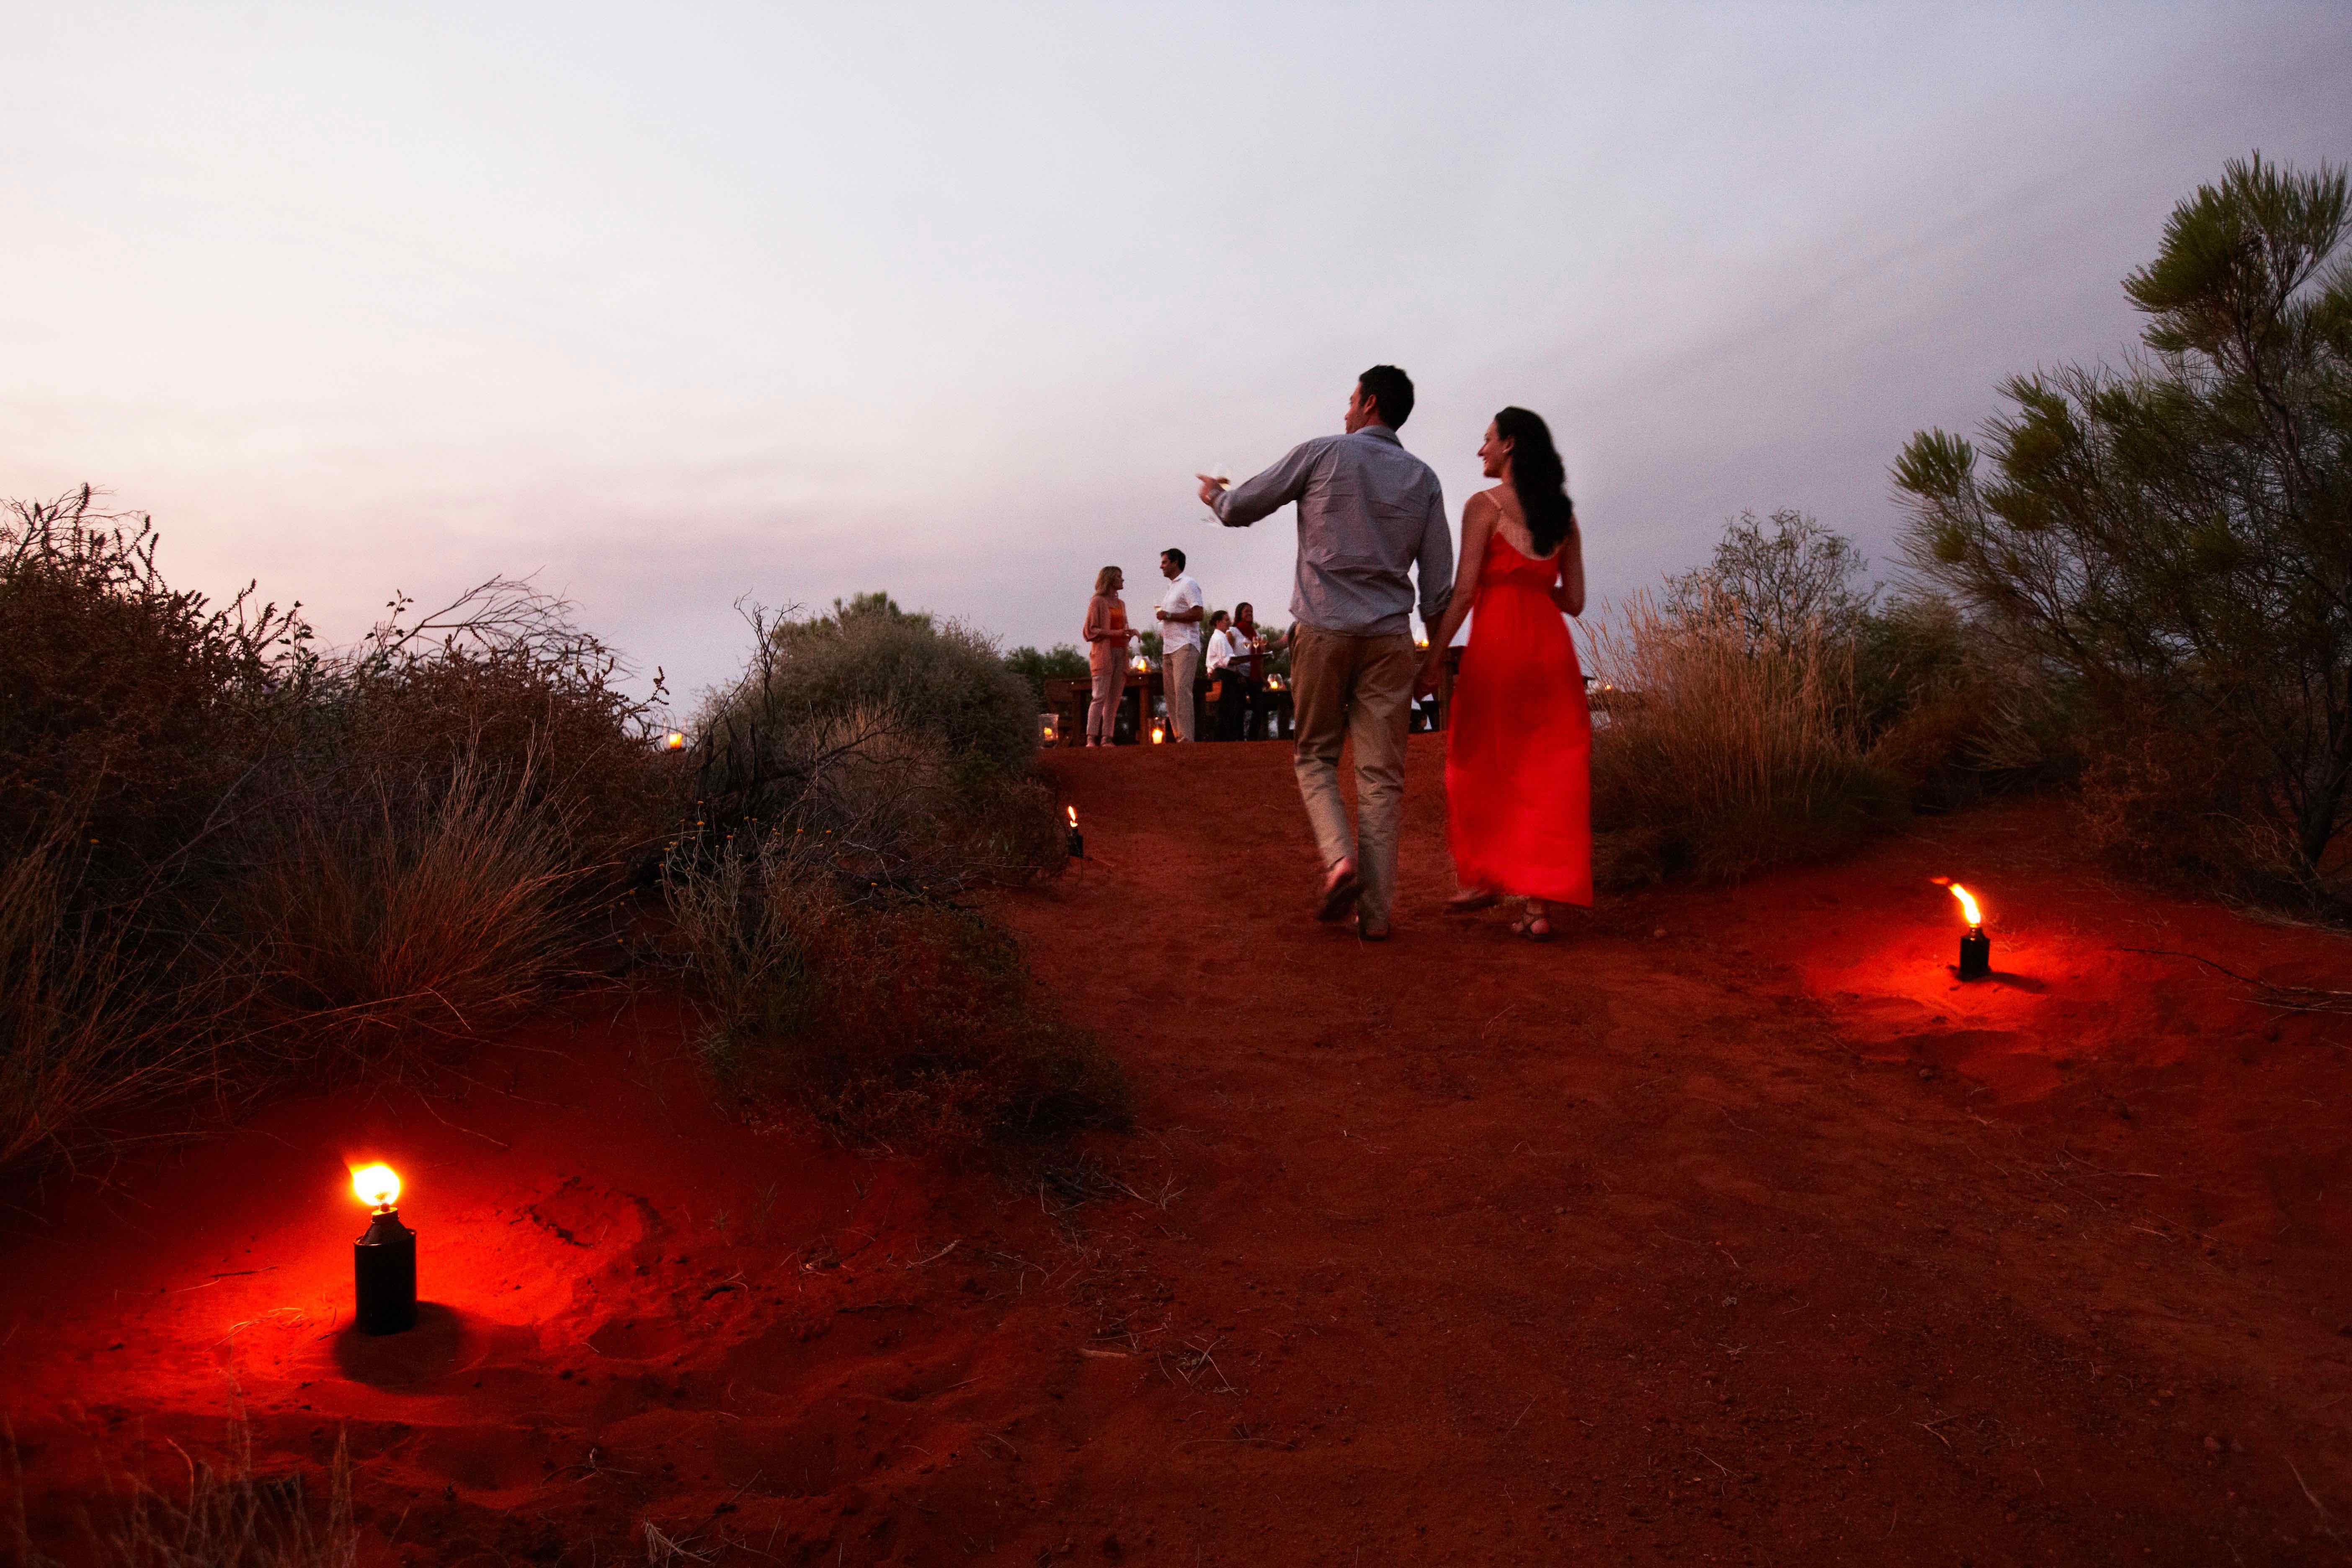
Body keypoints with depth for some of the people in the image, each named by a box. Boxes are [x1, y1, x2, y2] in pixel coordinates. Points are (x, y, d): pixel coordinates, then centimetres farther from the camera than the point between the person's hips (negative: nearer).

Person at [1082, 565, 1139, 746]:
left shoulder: (1121, 603, 21)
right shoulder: (1097, 602, 0)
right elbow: (1090, 631, -7)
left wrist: (1130, 634, 5)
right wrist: (1116, 633, -15)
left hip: (1121, 654, 7)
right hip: (1104, 653, -7)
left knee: (1114, 699, -1)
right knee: (1100, 696, -15)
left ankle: (1107, 738, -1)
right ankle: (1091, 739, -17)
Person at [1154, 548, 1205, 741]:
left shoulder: (1188, 584, -4)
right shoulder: (1171, 588, 23)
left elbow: (1197, 614, -14)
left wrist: (1168, 616, -12)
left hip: (1184, 647, -9)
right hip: (1169, 649, 9)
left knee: (1182, 691, -16)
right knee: (1171, 693, 5)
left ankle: (1186, 738, -18)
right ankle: (1177, 736, 6)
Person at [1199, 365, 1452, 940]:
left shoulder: (1322, 454, 2)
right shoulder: (1423, 478, 10)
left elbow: (1240, 509, 8)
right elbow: (1439, 581, 6)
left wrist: (1215, 494, 31)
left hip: (1322, 631, -2)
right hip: (1390, 637, 2)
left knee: (1316, 756, 13)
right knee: (1381, 773, 3)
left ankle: (1340, 855, -12)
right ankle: (1375, 909, 0)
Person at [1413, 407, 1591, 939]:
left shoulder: (1484, 506, -3)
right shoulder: (1563, 515, 12)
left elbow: (1464, 591, -10)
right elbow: (1574, 600, 12)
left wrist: (1433, 658, -6)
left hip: (1497, 643, -5)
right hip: (1551, 647, 5)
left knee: (1479, 763, 12)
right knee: (1547, 772, 4)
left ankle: (1482, 877, 21)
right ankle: (1540, 903, 0)